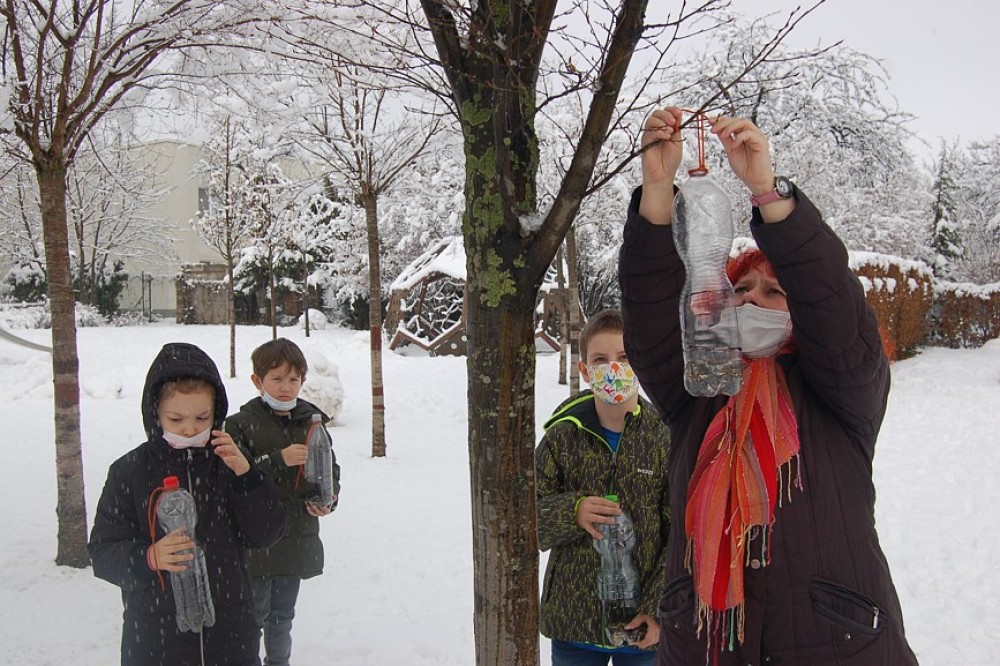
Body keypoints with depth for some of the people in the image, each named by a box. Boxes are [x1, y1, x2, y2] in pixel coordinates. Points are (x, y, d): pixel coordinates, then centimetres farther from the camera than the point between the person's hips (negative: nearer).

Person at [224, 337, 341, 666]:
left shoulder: (311, 421, 4)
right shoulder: (241, 424, -9)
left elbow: (331, 467, 13)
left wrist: (328, 499, -5)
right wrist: (279, 460, -26)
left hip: (298, 539, 5)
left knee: (282, 616, 20)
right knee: (252, 616, 4)